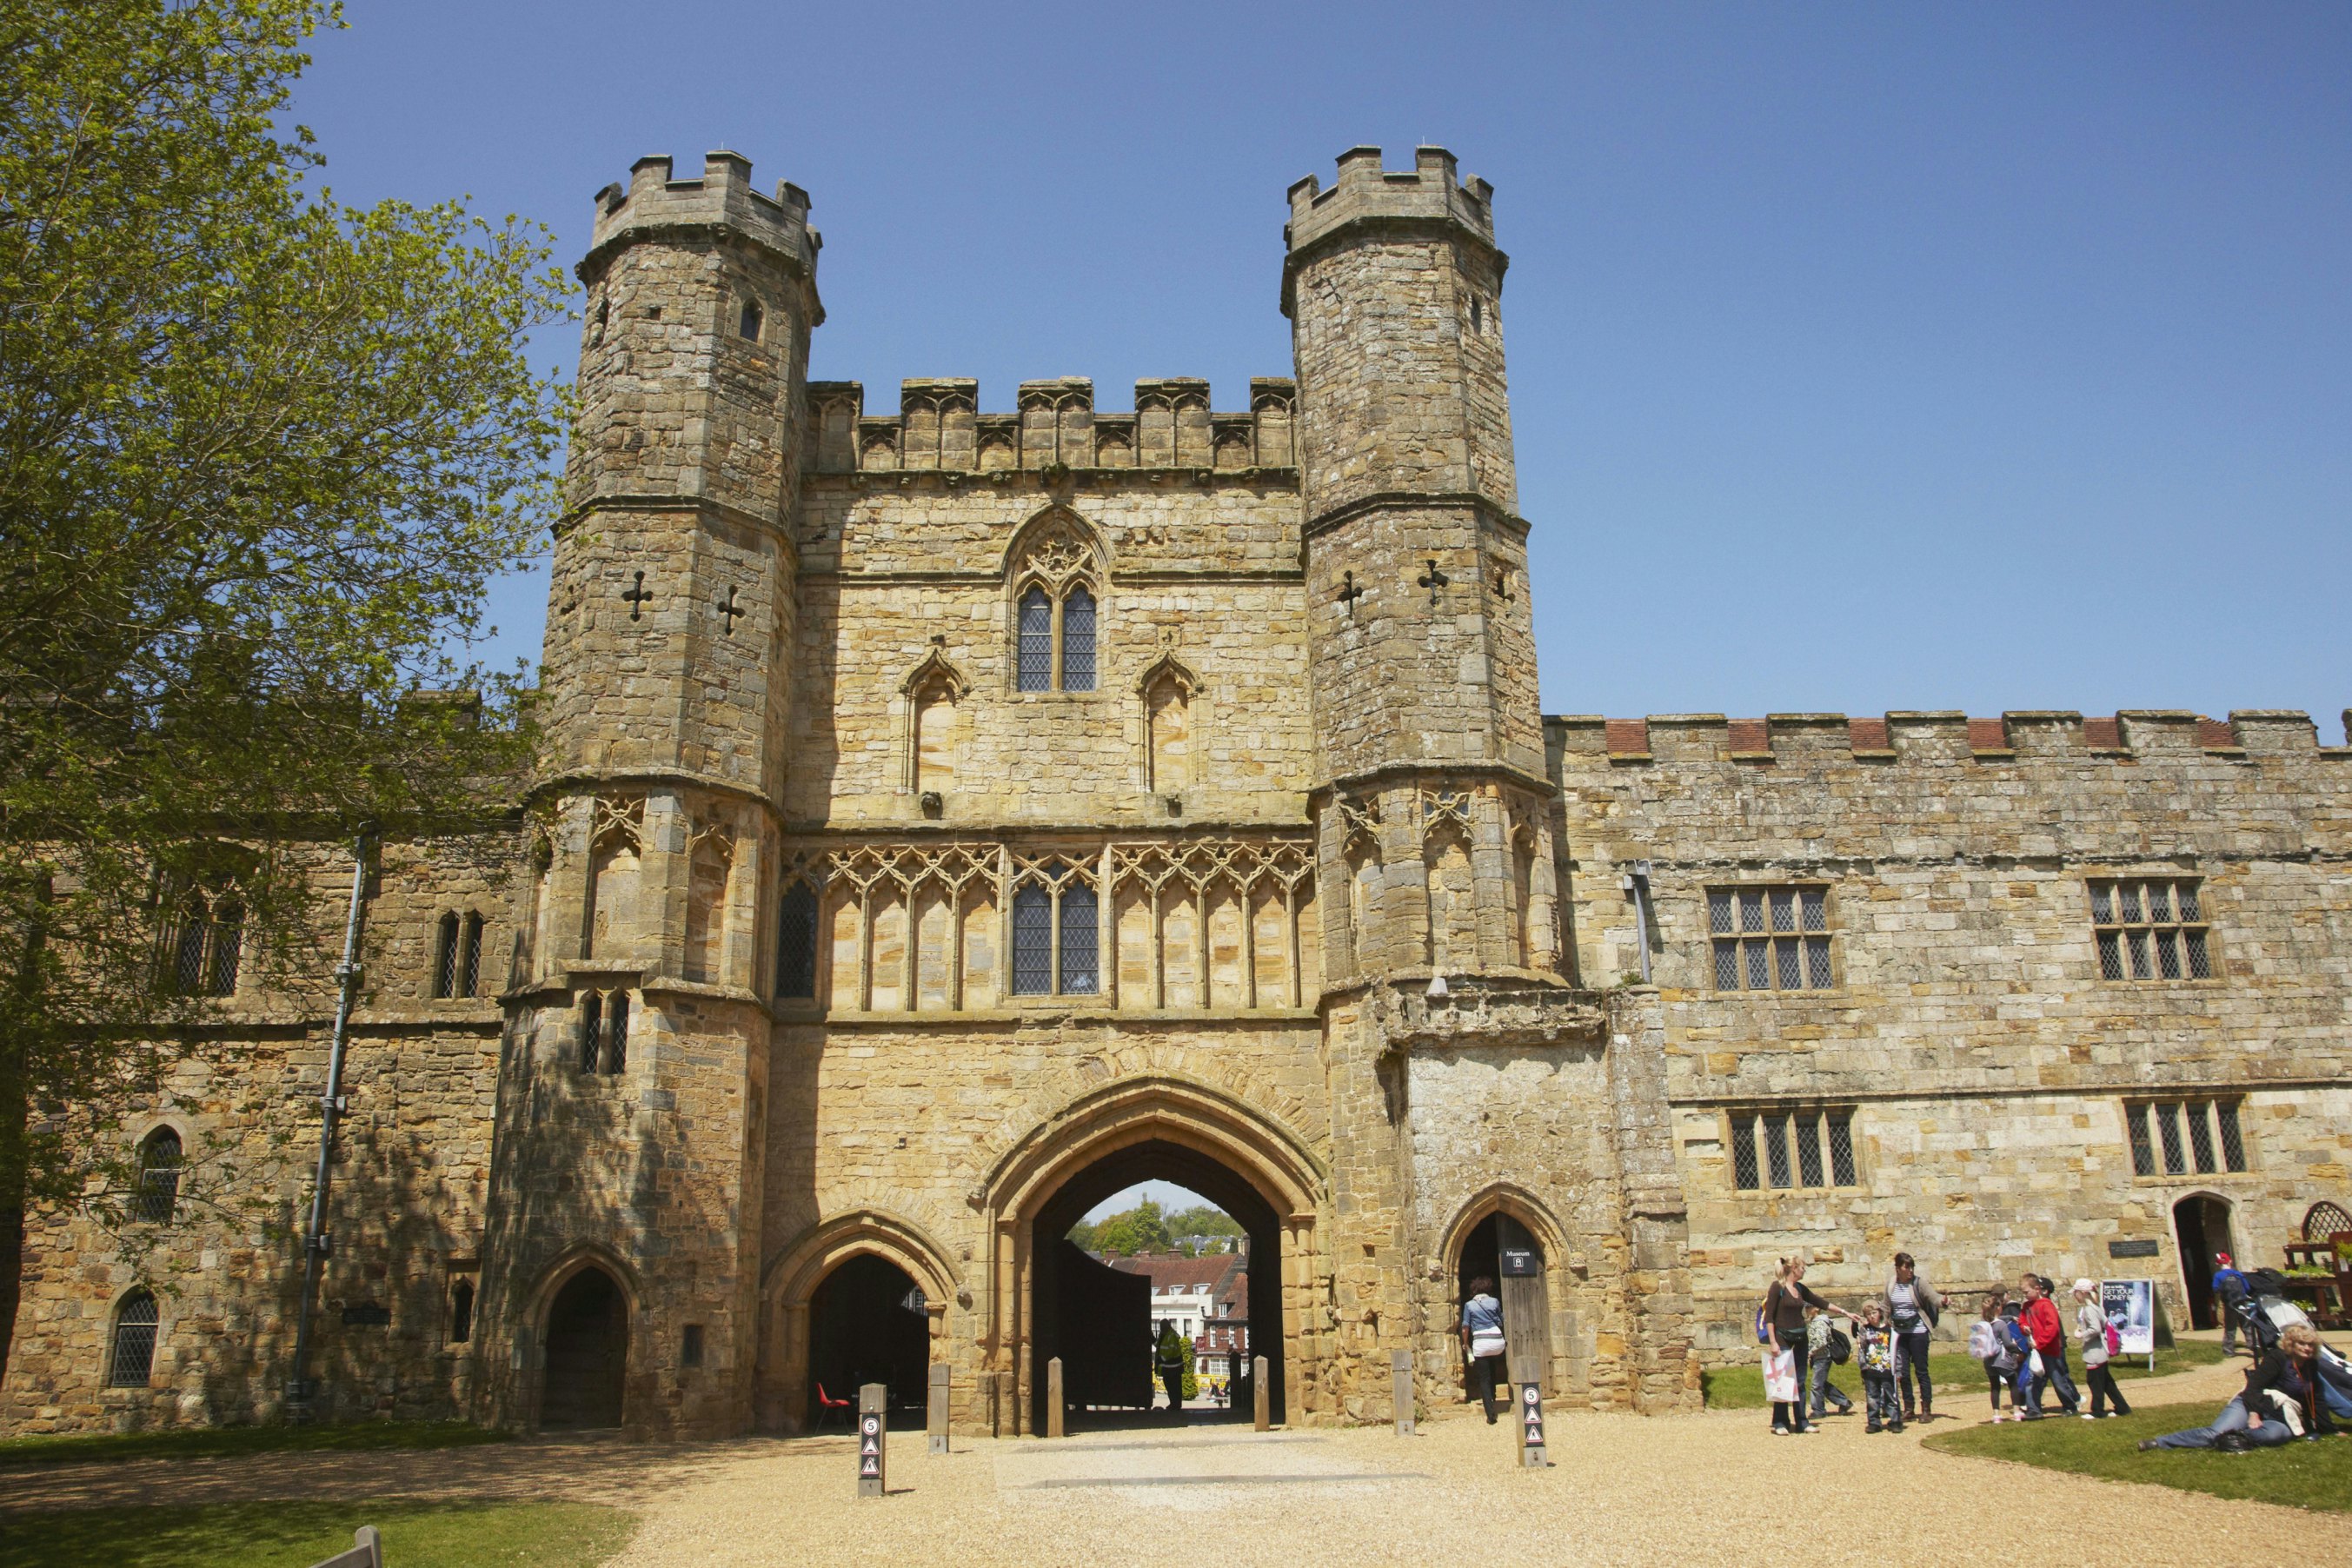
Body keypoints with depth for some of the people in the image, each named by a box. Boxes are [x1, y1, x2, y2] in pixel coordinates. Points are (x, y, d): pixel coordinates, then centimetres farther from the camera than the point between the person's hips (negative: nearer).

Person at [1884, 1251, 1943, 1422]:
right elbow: (1887, 1308, 13)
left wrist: (1942, 1302, -40)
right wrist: (1887, 1327, 12)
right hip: (1899, 1332, 4)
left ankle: (1927, 1409, 7)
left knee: (1921, 1370, -1)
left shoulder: (1919, 1282, -8)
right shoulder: (1890, 1285, 3)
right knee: (1902, 1372, 7)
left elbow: (1934, 1298, -20)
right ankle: (1908, 1409, 18)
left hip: (1917, 1332, -4)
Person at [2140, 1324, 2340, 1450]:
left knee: (2275, 1433, -39)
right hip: (2254, 1405, -5)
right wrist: (2253, 1414, -24)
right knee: (2215, 1433, -28)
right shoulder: (2278, 1358, -4)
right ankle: (2159, 1442, -35)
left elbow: (2316, 1401, 26)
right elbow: (2254, 1385, -13)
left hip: (2282, 1419, 5)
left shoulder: (2311, 1367, 15)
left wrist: (2333, 1430, 24)